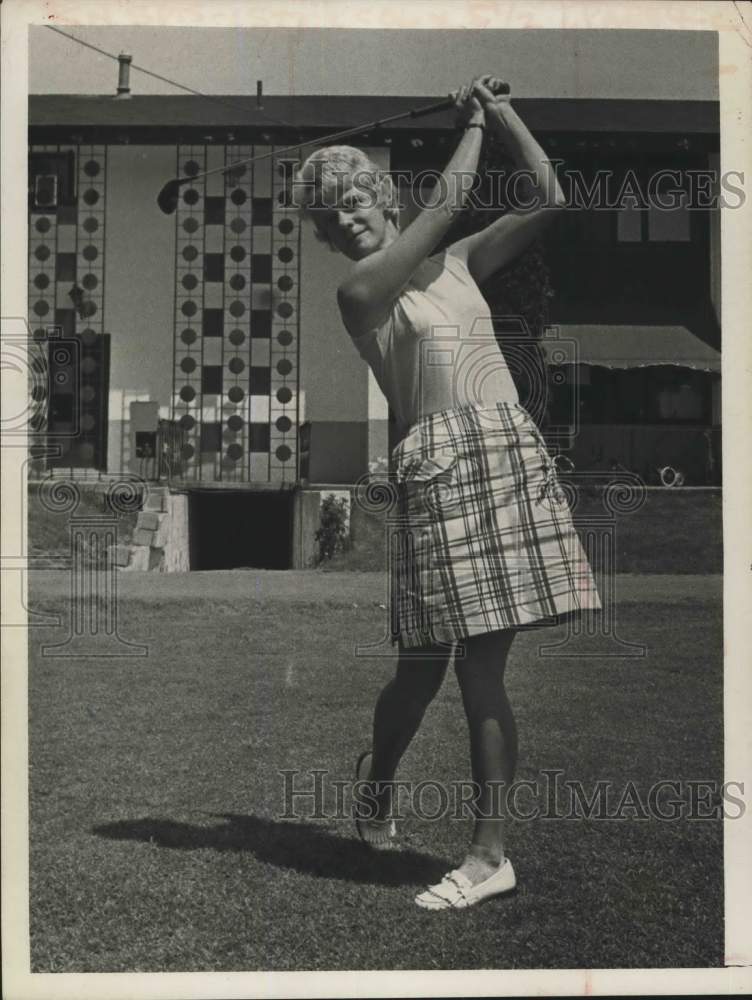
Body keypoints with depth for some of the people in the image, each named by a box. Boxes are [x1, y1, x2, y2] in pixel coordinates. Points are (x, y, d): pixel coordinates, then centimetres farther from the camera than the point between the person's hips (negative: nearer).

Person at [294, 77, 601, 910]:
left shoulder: (456, 265, 17)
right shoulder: (359, 291, 1)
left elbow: (548, 202, 13)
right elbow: (445, 205, 0)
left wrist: (506, 113, 15)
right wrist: (473, 125, 15)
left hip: (512, 454, 4)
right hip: (443, 465, -4)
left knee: (481, 662, 2)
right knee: (425, 663, 1)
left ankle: (490, 848, 6)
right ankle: (375, 780, 32)